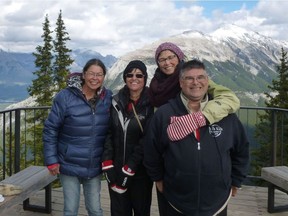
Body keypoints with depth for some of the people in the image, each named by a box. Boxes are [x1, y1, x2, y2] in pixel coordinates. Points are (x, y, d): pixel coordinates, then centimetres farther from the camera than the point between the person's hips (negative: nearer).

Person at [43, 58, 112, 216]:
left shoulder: (108, 98, -3)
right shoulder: (65, 97, -13)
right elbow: (50, 130, -9)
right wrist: (51, 160, -10)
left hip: (95, 167, 3)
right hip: (69, 165, -2)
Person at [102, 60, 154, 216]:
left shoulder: (151, 104, -8)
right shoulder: (116, 102, 3)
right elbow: (108, 133, 1)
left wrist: (129, 168, -15)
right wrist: (107, 165, -8)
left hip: (140, 171, -2)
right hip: (115, 169, 3)